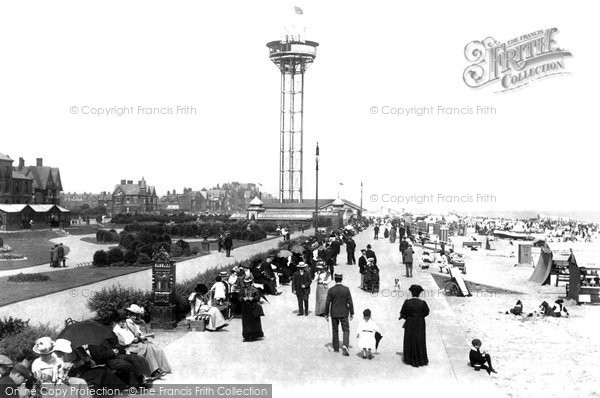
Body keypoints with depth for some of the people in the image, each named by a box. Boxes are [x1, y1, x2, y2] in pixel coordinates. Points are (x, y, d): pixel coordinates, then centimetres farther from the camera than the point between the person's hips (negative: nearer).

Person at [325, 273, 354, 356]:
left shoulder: (331, 290, -10)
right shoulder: (346, 289, -9)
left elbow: (327, 303, -7)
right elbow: (350, 302, -6)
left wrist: (326, 314, 3)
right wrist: (352, 313, 3)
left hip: (334, 314, 0)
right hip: (344, 313, 0)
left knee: (335, 330, 16)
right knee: (346, 330, 8)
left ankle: (336, 348, 22)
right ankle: (345, 345, -13)